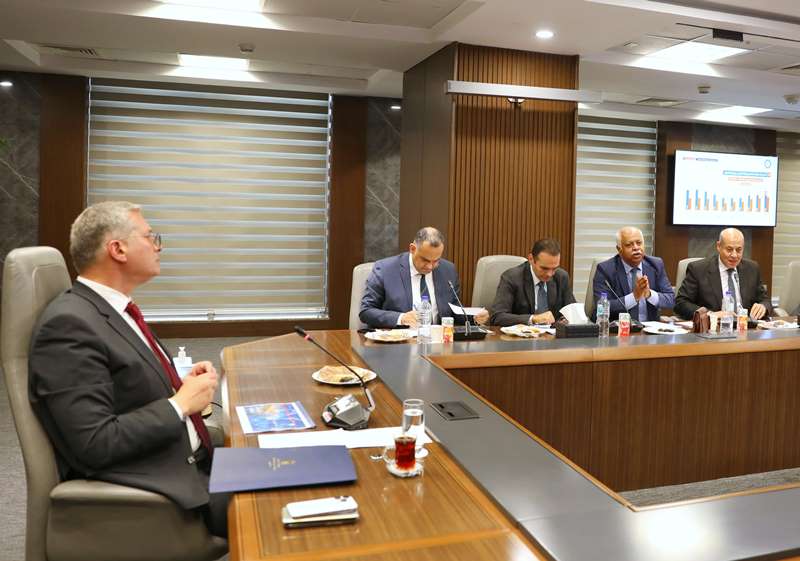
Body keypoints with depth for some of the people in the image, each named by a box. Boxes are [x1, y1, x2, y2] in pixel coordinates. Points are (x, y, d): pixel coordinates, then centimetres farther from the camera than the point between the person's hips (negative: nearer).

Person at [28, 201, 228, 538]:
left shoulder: (115, 309, 10)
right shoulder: (69, 324, -19)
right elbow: (95, 445, -23)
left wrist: (181, 385, 0)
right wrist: (180, 403, -15)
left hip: (187, 462, 9)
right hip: (151, 488, -8)